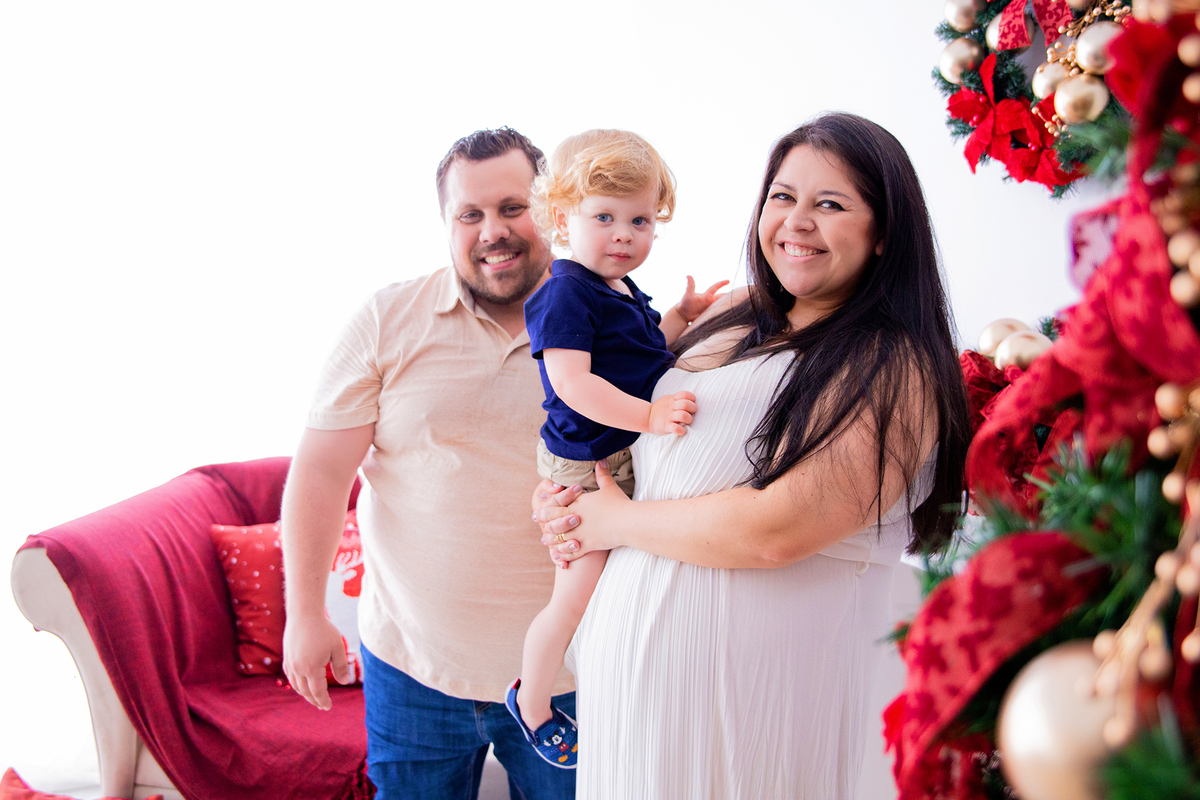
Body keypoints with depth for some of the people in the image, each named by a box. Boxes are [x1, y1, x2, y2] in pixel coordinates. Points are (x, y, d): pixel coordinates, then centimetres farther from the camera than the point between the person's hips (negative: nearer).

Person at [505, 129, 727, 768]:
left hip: (633, 455, 9)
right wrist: (647, 415, -33)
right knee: (578, 597, 1)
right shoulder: (565, 294, -19)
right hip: (587, 467, -9)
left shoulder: (625, 293, 11)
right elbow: (572, 384, -28)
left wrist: (681, 317, 12)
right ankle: (531, 704, 23)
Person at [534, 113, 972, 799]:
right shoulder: (731, 321, 5)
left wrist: (615, 521, -13)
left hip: (752, 683, -6)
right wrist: (565, 497, -2)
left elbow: (776, 530, -26)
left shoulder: (895, 369, -17)